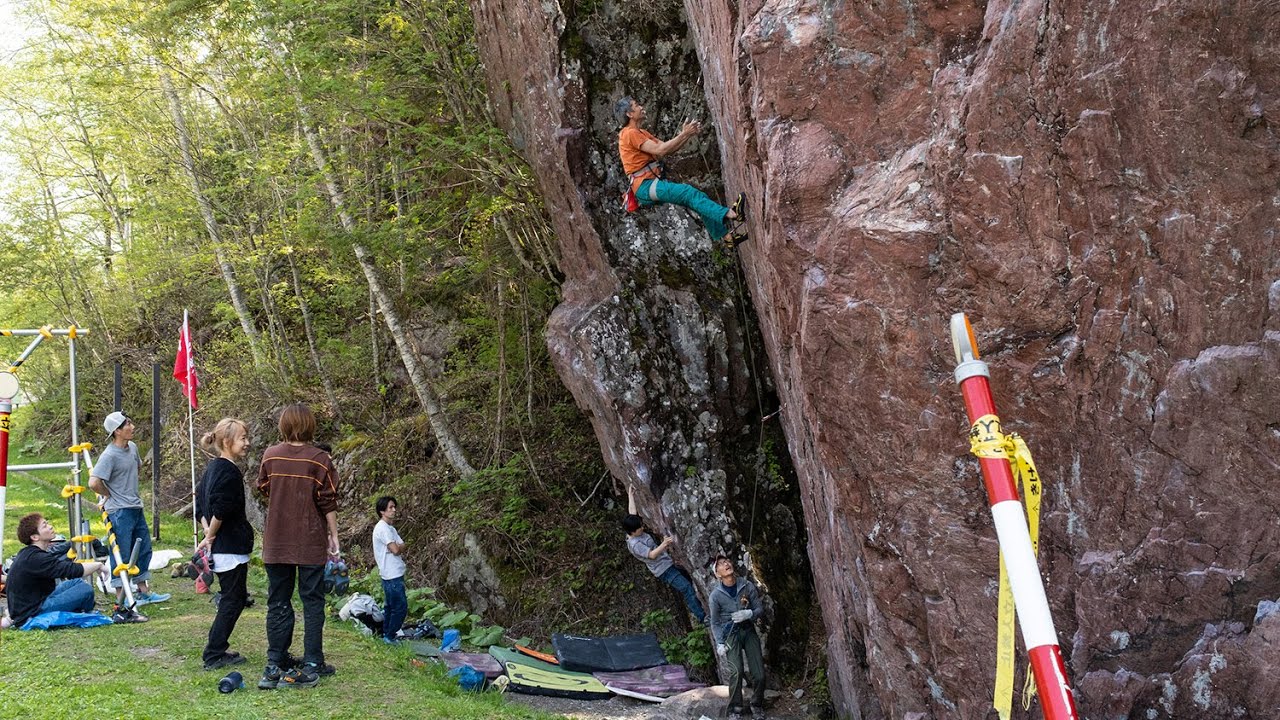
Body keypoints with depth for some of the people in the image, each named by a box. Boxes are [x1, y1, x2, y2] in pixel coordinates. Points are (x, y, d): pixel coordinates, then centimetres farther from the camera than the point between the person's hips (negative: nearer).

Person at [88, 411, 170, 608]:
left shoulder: (132, 447, 7)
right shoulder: (109, 456, -19)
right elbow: (94, 483, -26)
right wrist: (109, 495, -9)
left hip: (135, 508, 9)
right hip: (119, 511, -9)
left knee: (143, 549, 15)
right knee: (121, 553, -1)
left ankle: (143, 591, 26)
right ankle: (120, 595, 8)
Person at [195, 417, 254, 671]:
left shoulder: (212, 468, 13)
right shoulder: (229, 472, -18)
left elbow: (201, 505, 17)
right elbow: (220, 510, -24)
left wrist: (208, 531, 6)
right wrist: (211, 537, -10)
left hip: (220, 547, 10)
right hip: (231, 548, -10)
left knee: (235, 598, 17)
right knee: (233, 600, 0)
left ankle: (217, 651, 23)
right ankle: (214, 655, 5)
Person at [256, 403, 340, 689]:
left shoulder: (270, 455, -2)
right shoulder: (319, 459, -11)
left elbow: (263, 489, 13)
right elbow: (328, 502, -7)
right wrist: (333, 535, 2)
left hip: (277, 542, 3)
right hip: (310, 542, -3)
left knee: (278, 602, 10)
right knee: (312, 602, 6)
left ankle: (275, 665, 11)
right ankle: (311, 665, 5)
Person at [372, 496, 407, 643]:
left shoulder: (389, 527, 16)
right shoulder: (383, 528, -16)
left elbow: (401, 545, 11)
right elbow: (396, 550, -22)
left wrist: (399, 547, -10)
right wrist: (400, 547, -2)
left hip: (393, 574, 10)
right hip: (393, 574, -10)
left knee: (391, 606, 17)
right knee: (401, 607, -5)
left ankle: (387, 635, 25)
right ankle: (390, 636, 3)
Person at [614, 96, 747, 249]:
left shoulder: (641, 133, 22)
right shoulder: (630, 133, -9)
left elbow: (667, 149, 15)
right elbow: (659, 150, -17)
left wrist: (687, 134, 1)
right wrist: (684, 134, -12)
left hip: (654, 183, 10)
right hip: (645, 187, -9)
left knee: (697, 196, 0)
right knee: (688, 192, -25)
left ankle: (724, 236, -3)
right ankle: (729, 215, -37)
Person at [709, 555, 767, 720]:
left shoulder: (747, 586, -6)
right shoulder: (716, 595, -8)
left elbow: (759, 608, 1)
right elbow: (715, 622, 1)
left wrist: (749, 614, -19)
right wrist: (719, 644, -5)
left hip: (749, 630, 2)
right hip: (730, 634, -2)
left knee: (759, 674, -3)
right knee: (736, 671, -22)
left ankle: (757, 707, 20)